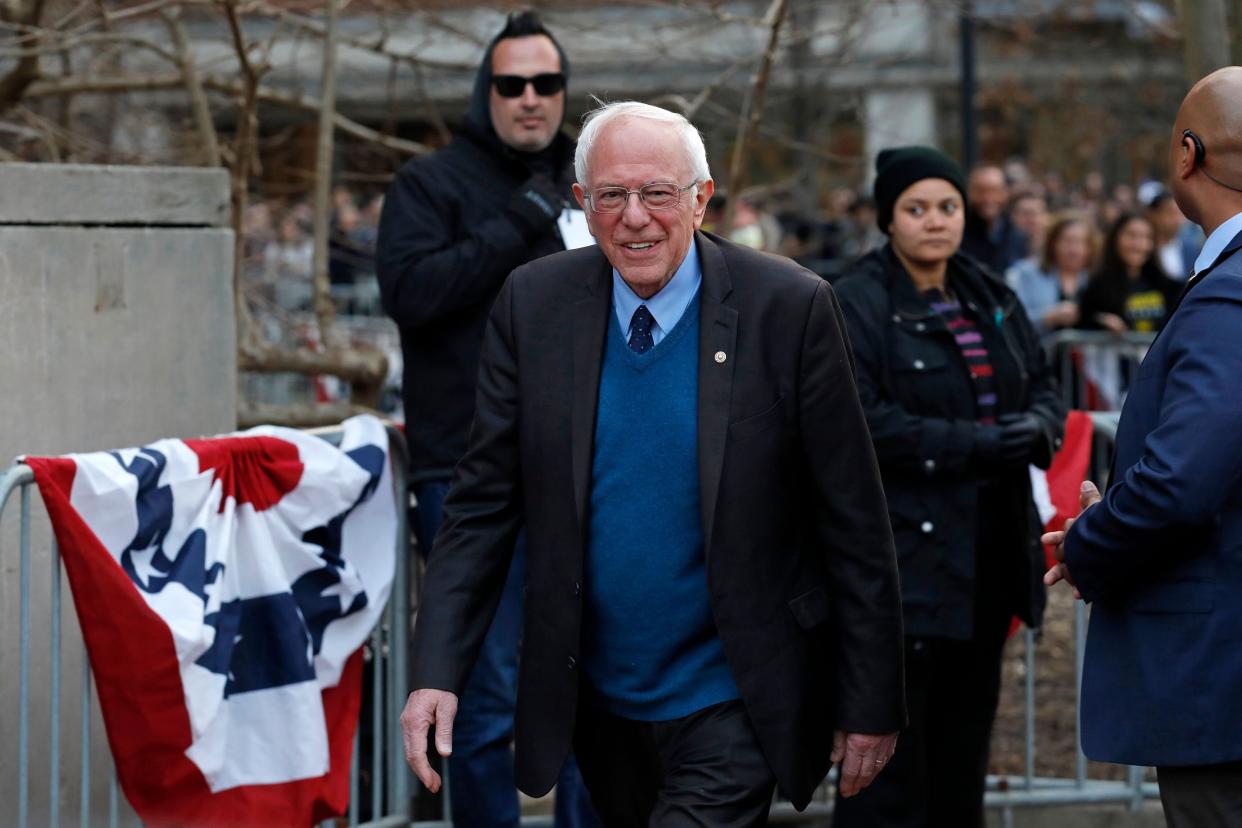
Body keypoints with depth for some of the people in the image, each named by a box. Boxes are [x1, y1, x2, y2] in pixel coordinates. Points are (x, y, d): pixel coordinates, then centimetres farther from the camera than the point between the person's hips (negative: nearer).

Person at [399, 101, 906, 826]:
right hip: (597, 704, 4)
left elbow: (854, 520, -7)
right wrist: (437, 673, -11)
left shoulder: (790, 309, -12)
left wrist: (872, 705, -6)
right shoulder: (534, 305, -3)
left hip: (731, 708, -4)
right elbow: (484, 503, 0)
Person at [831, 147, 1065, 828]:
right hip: (904, 558, -7)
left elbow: (1044, 386, 17)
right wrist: (976, 444, -21)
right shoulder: (856, 305, -8)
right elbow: (862, 422, -17)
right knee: (891, 752, -6)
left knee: (965, 737, 13)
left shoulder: (991, 300, 15)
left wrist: (1036, 427, -7)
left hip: (988, 555, 7)